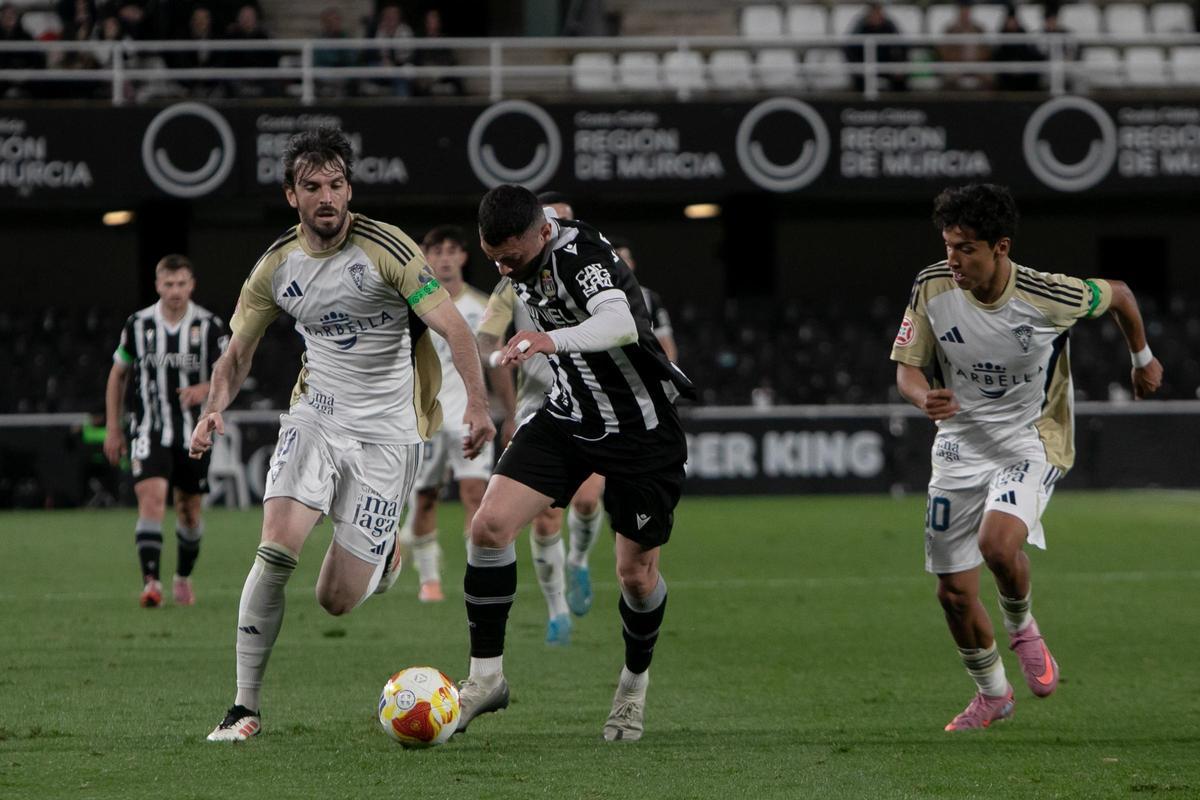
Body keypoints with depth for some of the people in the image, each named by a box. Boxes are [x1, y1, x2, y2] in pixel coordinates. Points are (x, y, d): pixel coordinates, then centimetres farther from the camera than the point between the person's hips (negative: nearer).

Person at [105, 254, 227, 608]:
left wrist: (206, 388, -23)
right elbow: (118, 374, 10)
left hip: (194, 433, 1)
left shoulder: (209, 326, -3)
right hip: (149, 431, -1)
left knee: (190, 508, 11)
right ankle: (150, 582, -28)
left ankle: (183, 578, 34)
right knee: (151, 497, -20)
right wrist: (112, 428, 9)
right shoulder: (138, 324, -1)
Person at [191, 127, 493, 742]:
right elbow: (238, 353, 12)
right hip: (316, 415, 3)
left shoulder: (385, 249, -13)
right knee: (277, 547, -21)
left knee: (337, 601, -5)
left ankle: (383, 558, 34)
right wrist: (215, 409, -8)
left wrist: (477, 403, -30)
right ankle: (246, 706, -11)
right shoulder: (276, 267, 1)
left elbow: (452, 326, -16)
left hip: (386, 433, -3)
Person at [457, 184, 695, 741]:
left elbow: (621, 324, -48)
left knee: (636, 574, 1)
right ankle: (486, 675, -2)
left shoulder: (579, 257, -28)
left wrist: (553, 340, -65)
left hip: (641, 432, -6)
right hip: (567, 418, 7)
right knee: (489, 525, -12)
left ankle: (635, 683, 30)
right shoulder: (525, 263, -3)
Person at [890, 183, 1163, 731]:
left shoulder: (1049, 297, -21)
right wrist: (925, 398, -28)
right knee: (954, 593, 3)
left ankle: (1021, 626, 3)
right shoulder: (932, 288, -13)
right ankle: (992, 694, 30)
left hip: (1032, 440, -3)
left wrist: (1143, 359, 17)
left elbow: (1119, 295, 0)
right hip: (960, 444, 4)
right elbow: (907, 369, -4)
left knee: (997, 543, -32)